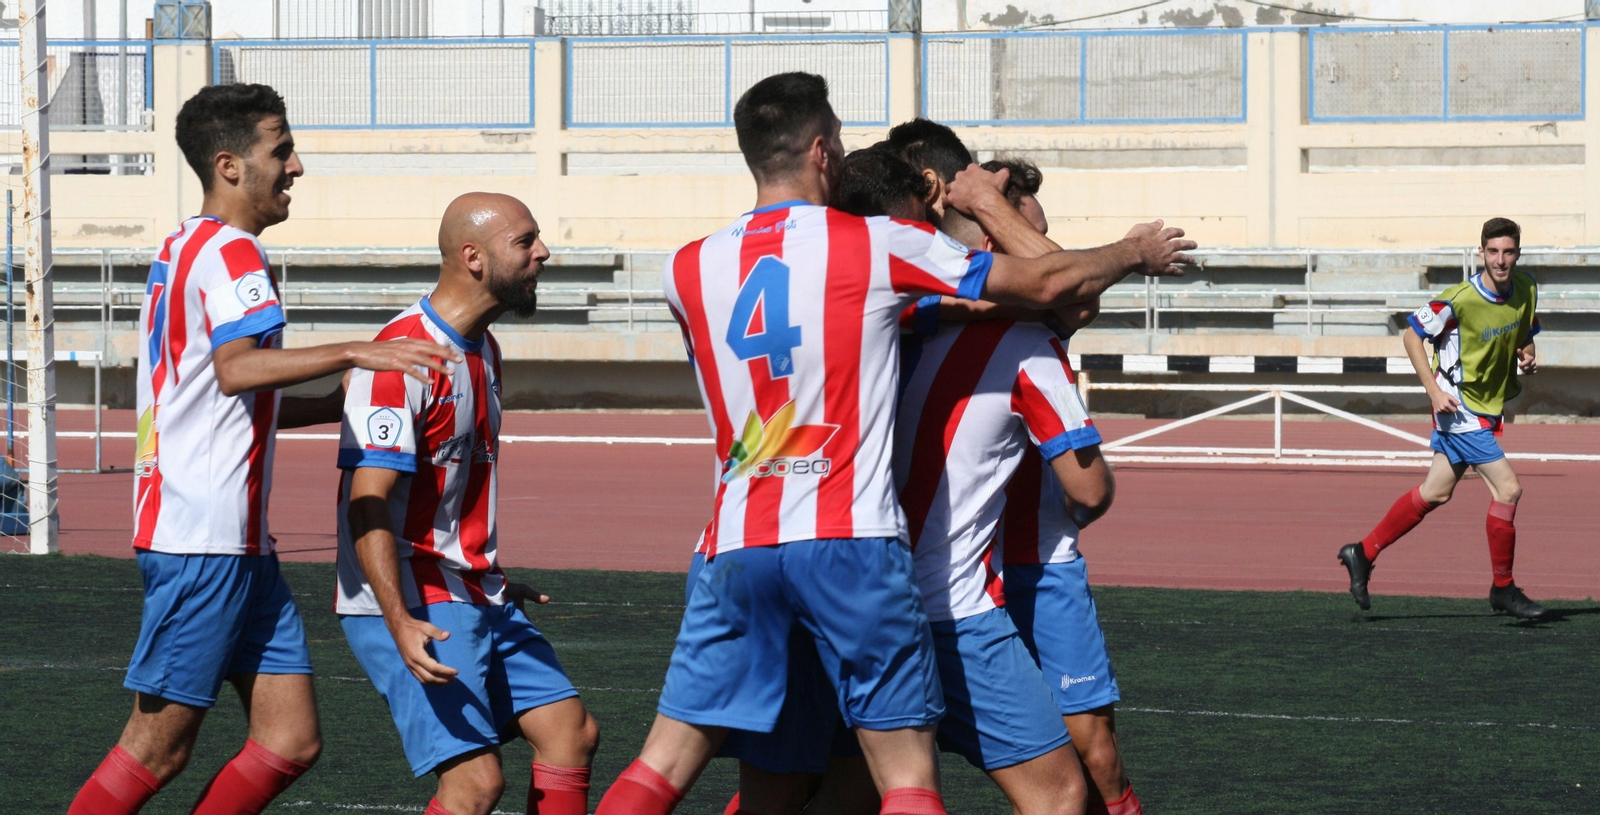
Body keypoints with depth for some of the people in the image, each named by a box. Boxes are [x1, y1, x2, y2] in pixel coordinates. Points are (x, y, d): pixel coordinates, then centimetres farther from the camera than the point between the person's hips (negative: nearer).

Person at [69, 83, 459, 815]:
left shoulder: (184, 248, 21)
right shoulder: (231, 251, -10)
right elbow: (236, 367, -30)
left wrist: (343, 403, 28)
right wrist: (354, 355, -36)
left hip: (237, 545, 10)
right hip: (205, 538, -10)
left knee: (291, 741, 5)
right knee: (158, 748, -5)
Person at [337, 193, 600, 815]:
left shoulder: (483, 349, 14)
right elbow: (368, 505, -22)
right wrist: (401, 623, -31)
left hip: (477, 602, 10)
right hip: (412, 609, -10)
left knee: (572, 733, 9)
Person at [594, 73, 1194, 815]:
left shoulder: (688, 270, 5)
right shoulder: (877, 245, -2)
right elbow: (1045, 282, 7)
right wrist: (1134, 253, 26)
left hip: (738, 545, 3)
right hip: (851, 541, -3)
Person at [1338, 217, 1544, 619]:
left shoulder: (1526, 291, 0)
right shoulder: (1461, 299, -21)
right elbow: (1413, 335, -11)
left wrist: (1528, 356, -5)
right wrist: (1435, 390, -18)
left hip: (1489, 410, 8)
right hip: (1459, 407, -8)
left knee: (1435, 493, 15)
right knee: (1508, 489, -13)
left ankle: (1363, 553, 28)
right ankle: (1503, 589, 0)